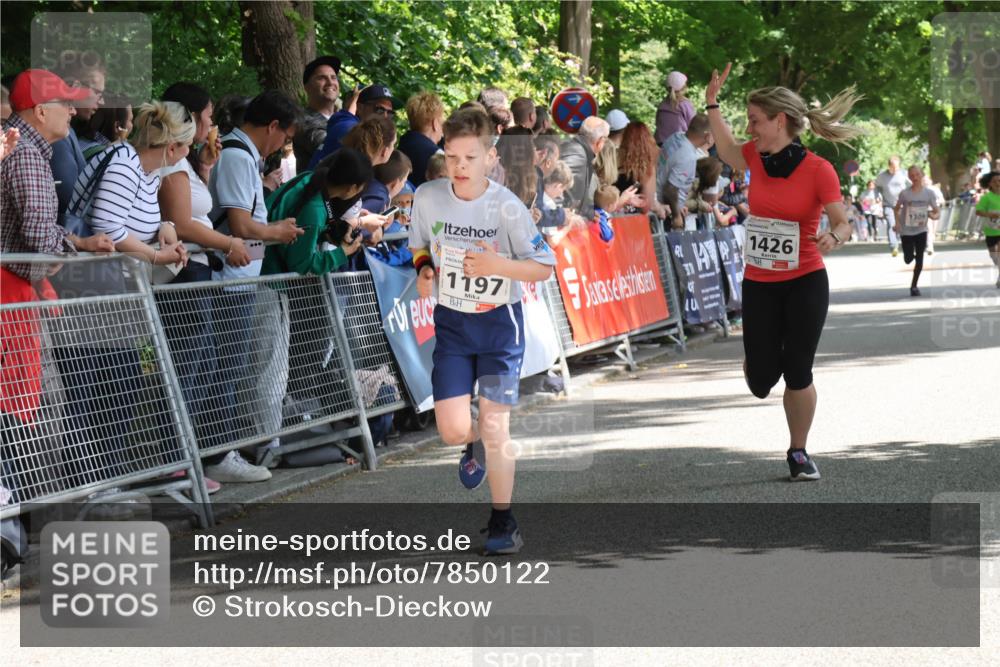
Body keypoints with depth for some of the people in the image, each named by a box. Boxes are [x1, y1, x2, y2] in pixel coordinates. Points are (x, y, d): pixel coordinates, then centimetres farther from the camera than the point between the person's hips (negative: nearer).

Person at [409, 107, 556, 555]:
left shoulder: (507, 208, -17)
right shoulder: (427, 198, -7)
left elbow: (544, 267, -12)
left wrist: (497, 265, -27)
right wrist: (424, 269, -10)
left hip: (499, 321, -3)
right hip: (451, 322, 3)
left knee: (494, 426, -8)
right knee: (452, 430, -6)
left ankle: (503, 524, 9)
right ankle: (476, 443, 33)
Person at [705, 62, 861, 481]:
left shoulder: (818, 170, -14)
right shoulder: (756, 157, -1)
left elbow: (843, 223, -13)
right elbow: (727, 151, 22)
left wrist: (833, 238, -35)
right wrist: (712, 104, 17)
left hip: (805, 284, -4)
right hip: (759, 285, 4)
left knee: (797, 375, -2)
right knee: (760, 383, 2)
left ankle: (798, 453, 17)